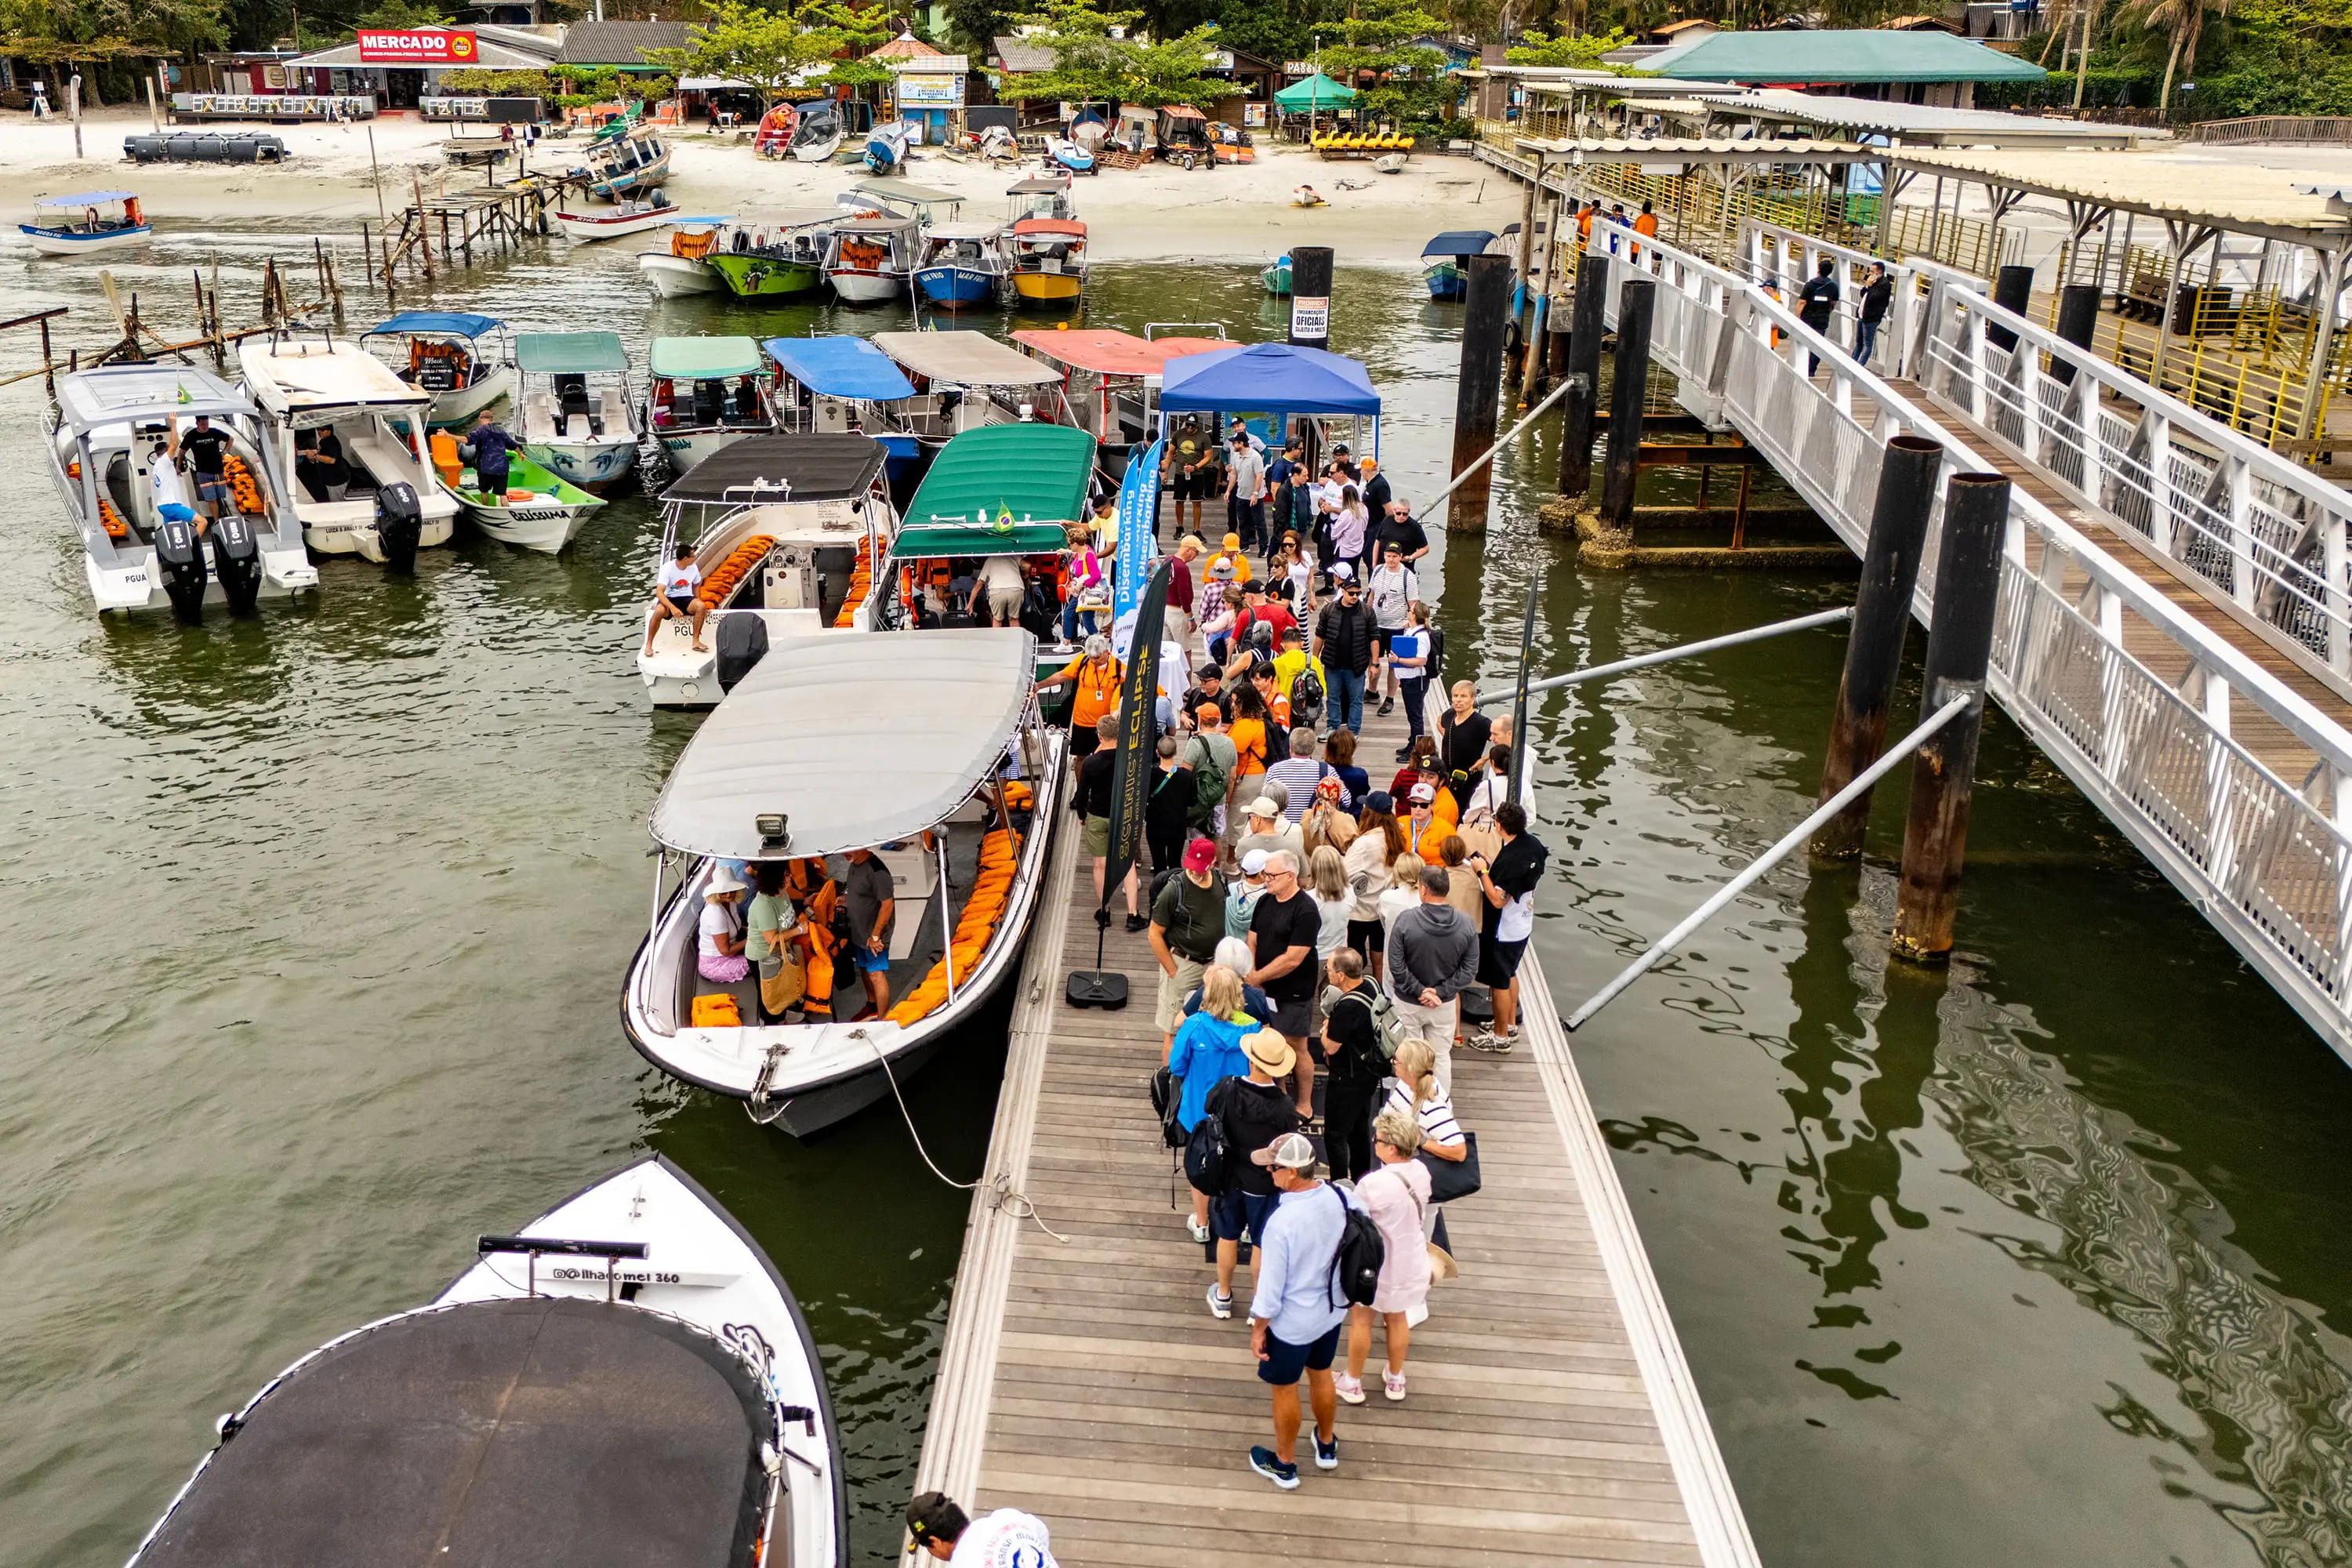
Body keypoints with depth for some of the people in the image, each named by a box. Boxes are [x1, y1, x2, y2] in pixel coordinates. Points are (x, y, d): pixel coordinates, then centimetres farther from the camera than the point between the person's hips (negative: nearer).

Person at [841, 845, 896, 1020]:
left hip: (874, 934, -9)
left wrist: (875, 935, -22)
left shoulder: (876, 870, -27)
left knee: (876, 975, -2)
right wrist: (848, 901, 1)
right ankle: (872, 1007, 41)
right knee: (864, 970, 22)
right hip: (858, 932, 9)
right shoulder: (854, 865, 2)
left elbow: (887, 904, -26)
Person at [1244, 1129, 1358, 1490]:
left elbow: (1270, 1289, -24)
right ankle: (1327, 1446, 51)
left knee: (1285, 1390, 19)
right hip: (1332, 1311, 6)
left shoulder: (1281, 1222, -35)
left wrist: (1258, 1330, -8)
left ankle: (1284, 1465, 40)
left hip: (1292, 1322, -6)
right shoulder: (1342, 1197, -17)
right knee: (1321, 1375, 29)